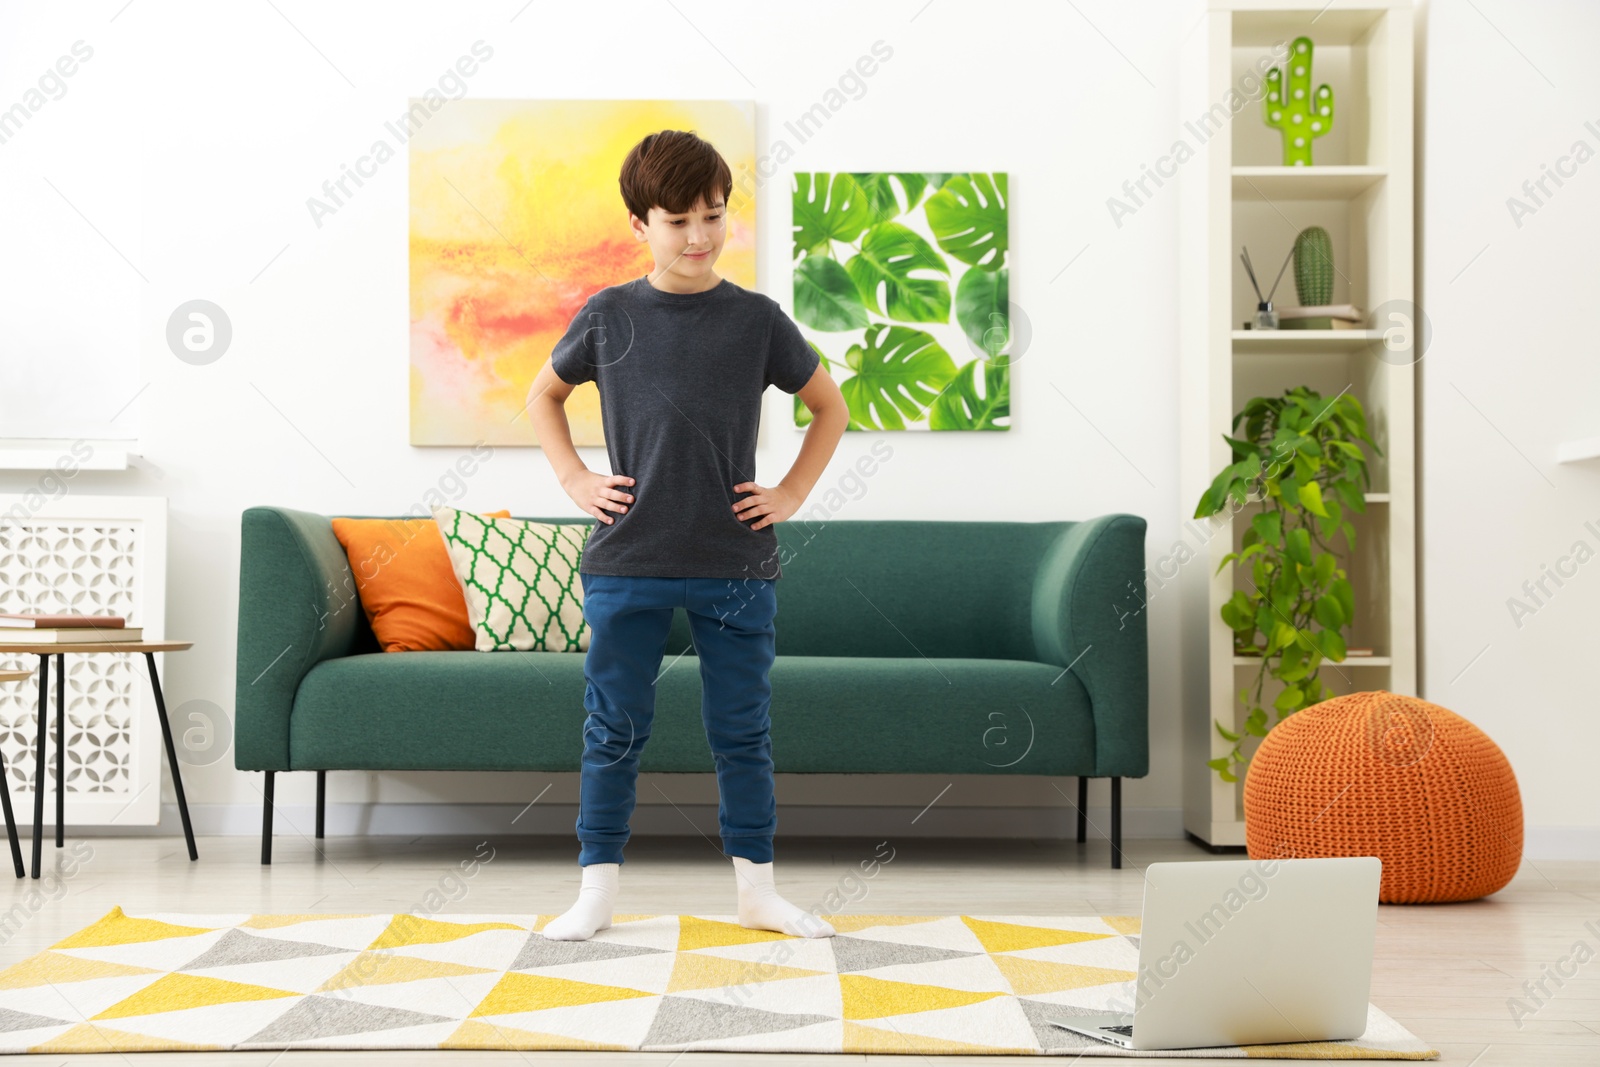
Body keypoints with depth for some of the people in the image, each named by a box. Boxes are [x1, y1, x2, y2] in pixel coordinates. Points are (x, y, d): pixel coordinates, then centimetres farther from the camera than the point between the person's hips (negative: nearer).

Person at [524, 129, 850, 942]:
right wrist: (574, 479, 6)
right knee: (614, 730, 6)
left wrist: (791, 494, 5)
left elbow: (829, 407, 14)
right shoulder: (608, 316, 2)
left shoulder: (756, 319, 1)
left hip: (736, 566, 0)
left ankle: (757, 889, 20)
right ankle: (597, 890, 17)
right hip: (626, 564, 0)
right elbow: (544, 396, 18)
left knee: (742, 731, 8)